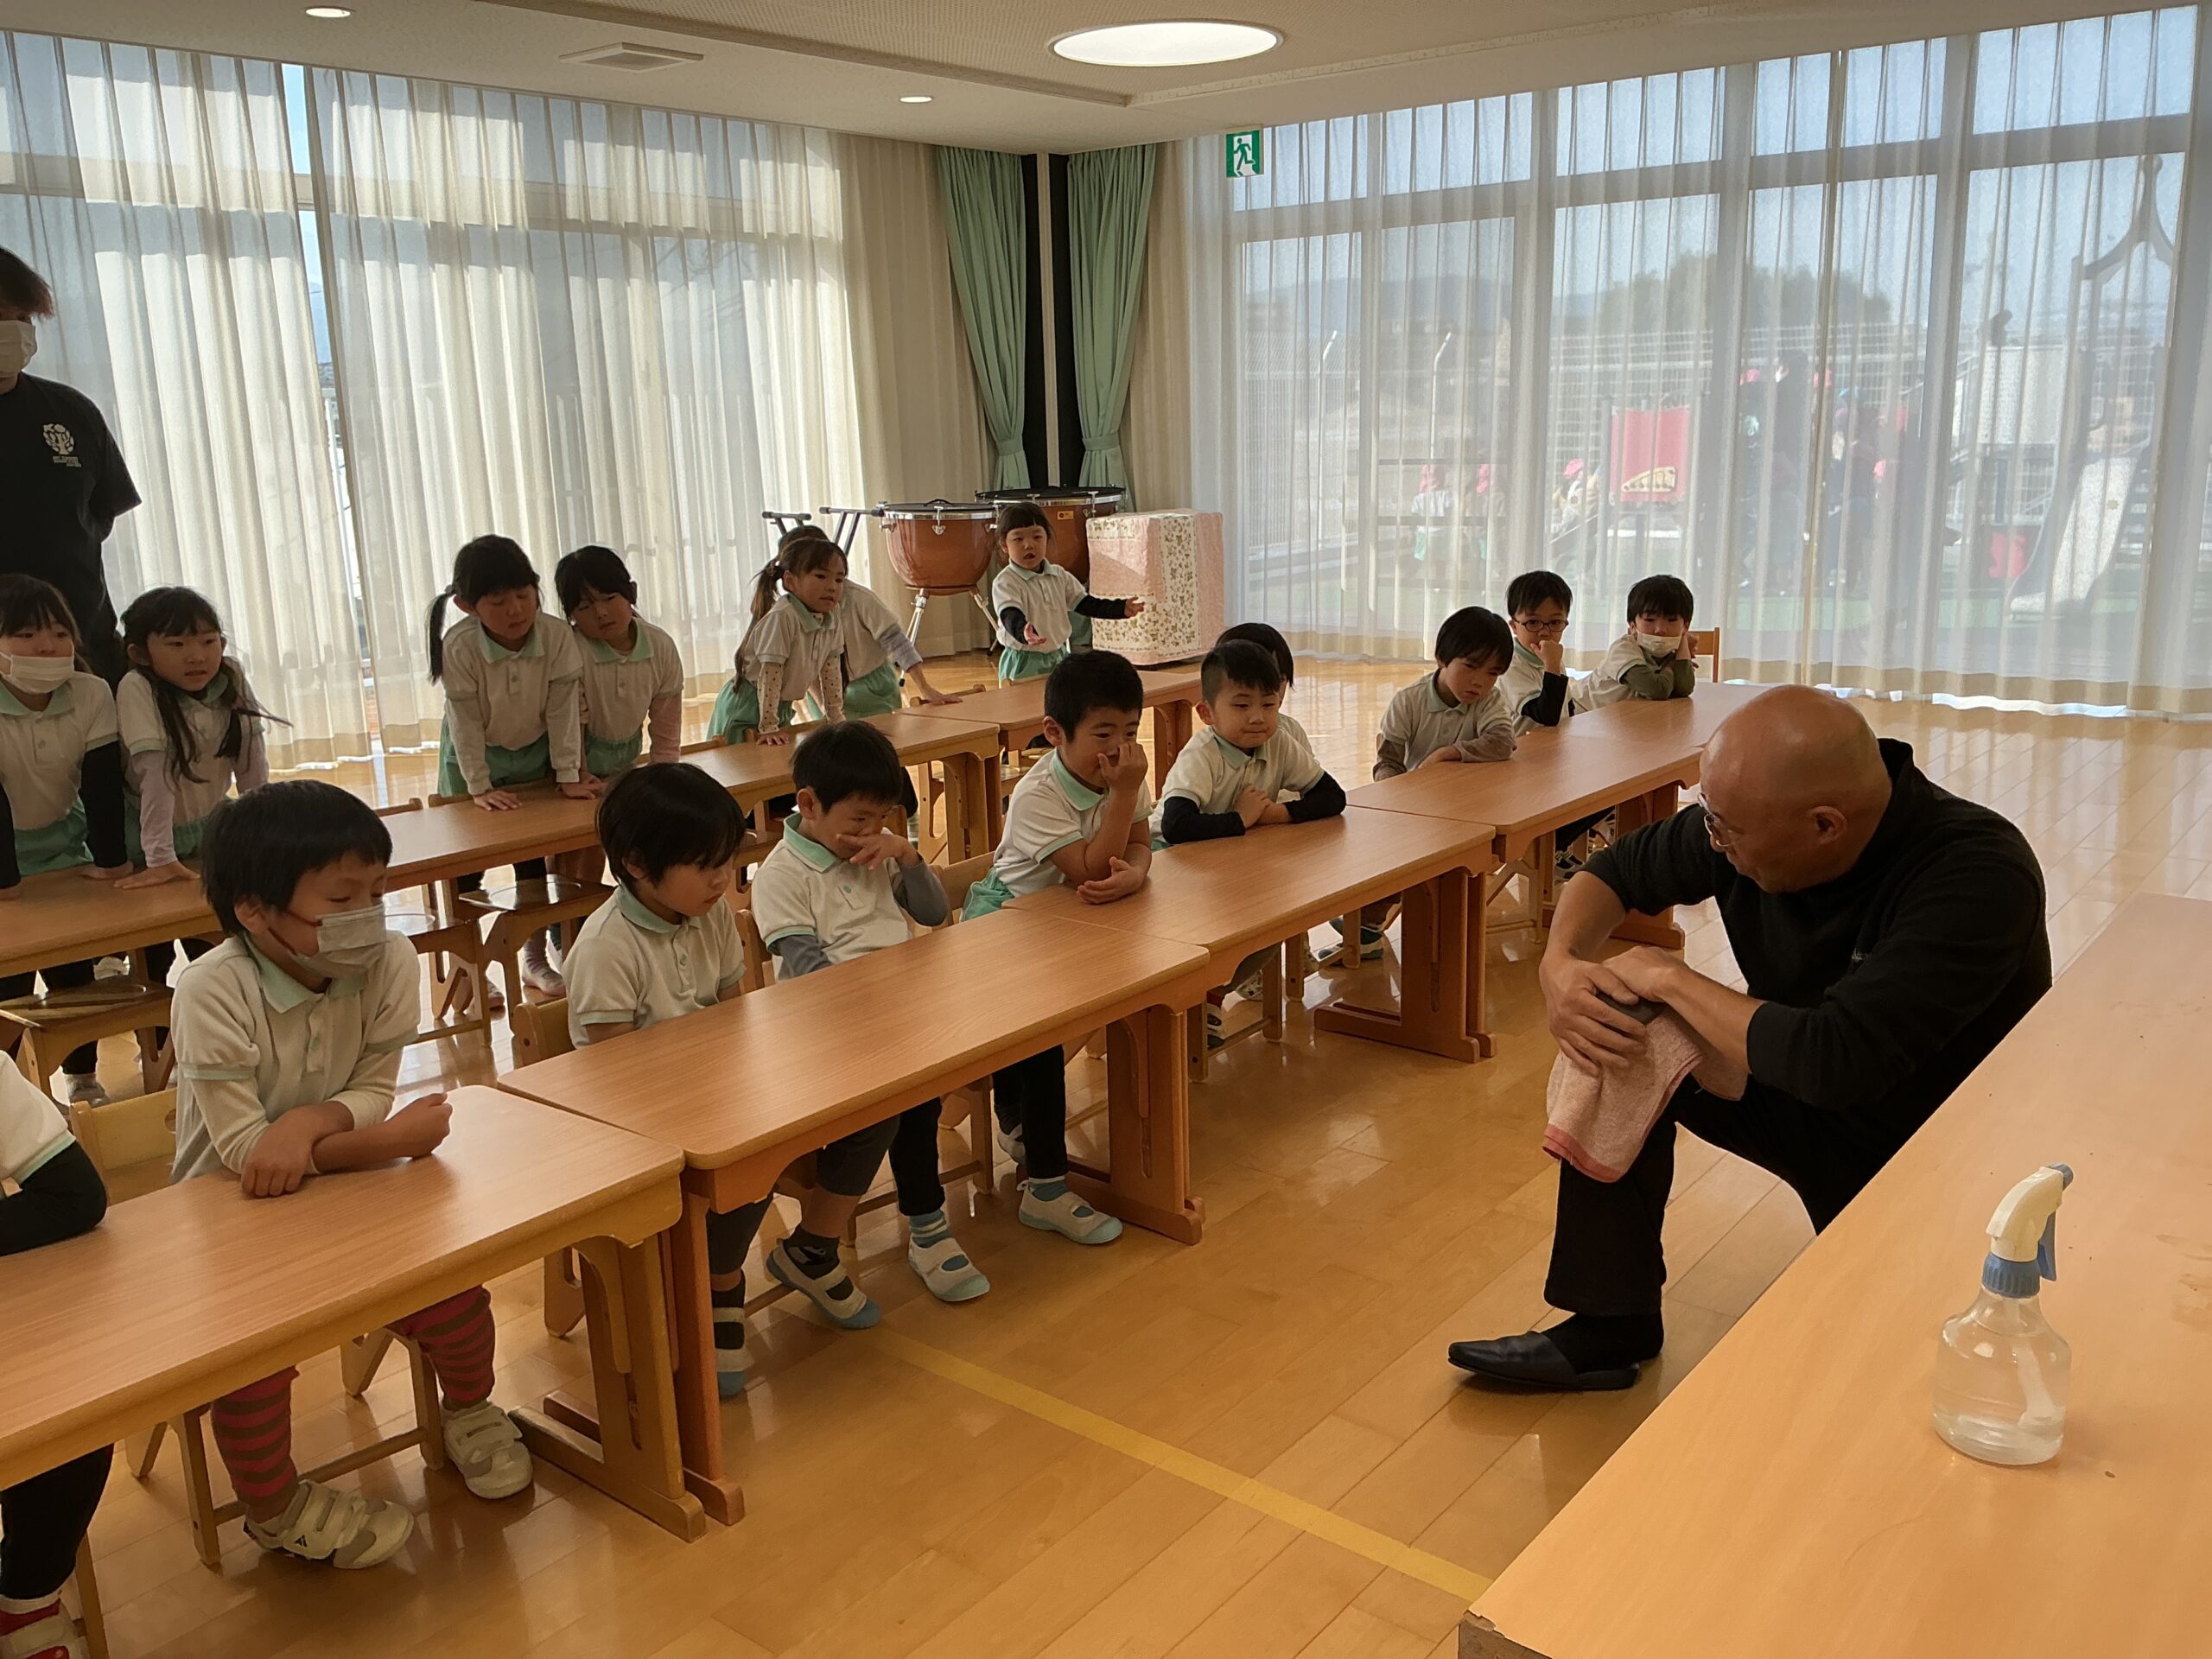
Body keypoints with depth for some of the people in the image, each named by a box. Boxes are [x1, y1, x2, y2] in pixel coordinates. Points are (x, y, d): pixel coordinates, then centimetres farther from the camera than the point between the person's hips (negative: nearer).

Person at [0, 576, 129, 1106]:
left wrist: (110, 860, -20)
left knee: (74, 970, 5)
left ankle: (83, 1078, 19)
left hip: (63, 842, 3)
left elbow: (102, 781, -17)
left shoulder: (91, 694, -17)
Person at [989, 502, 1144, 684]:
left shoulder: (1060, 576, 6)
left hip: (1059, 657, 6)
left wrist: (1121, 608, -3)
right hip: (1023, 664, -6)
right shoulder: (1005, 583, -14)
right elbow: (1010, 616, -28)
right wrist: (1023, 633, -51)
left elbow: (1084, 603, 9)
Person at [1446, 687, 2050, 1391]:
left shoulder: (1978, 877, -32)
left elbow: (1836, 1060, -40)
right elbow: (1620, 869, 3)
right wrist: (1560, 962, -19)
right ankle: (1609, 1326, -1)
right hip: (1808, 1095, 6)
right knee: (1613, 1033, -11)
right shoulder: (1750, 816, -14)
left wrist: (1672, 978, -27)